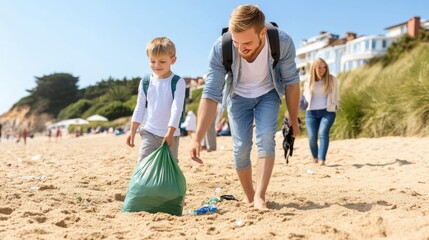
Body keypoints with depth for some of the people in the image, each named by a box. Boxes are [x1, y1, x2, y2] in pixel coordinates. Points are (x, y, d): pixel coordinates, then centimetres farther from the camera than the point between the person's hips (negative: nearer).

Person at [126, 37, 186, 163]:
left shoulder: (178, 82, -9)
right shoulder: (145, 82, 2)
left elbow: (177, 109, -15)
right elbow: (140, 107, 9)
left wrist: (170, 132, -22)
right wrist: (133, 131, 7)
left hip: (170, 134, -2)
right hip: (149, 132, 2)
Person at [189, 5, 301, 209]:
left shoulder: (283, 43, -33)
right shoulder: (220, 49, -34)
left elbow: (291, 81, -16)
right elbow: (211, 94, -32)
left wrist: (293, 119, -6)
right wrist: (197, 138, -39)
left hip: (268, 93, 0)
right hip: (238, 96, 0)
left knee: (266, 138, -20)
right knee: (241, 147, -3)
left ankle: (260, 196, -17)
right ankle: (248, 195, 17)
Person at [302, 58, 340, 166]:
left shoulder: (331, 80, 8)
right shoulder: (308, 82, 12)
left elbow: (336, 95, 14)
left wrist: (335, 105, 4)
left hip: (327, 111, -2)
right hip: (311, 112, 2)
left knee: (323, 133, -22)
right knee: (312, 137, -7)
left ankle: (322, 160, -27)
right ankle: (315, 159, 15)